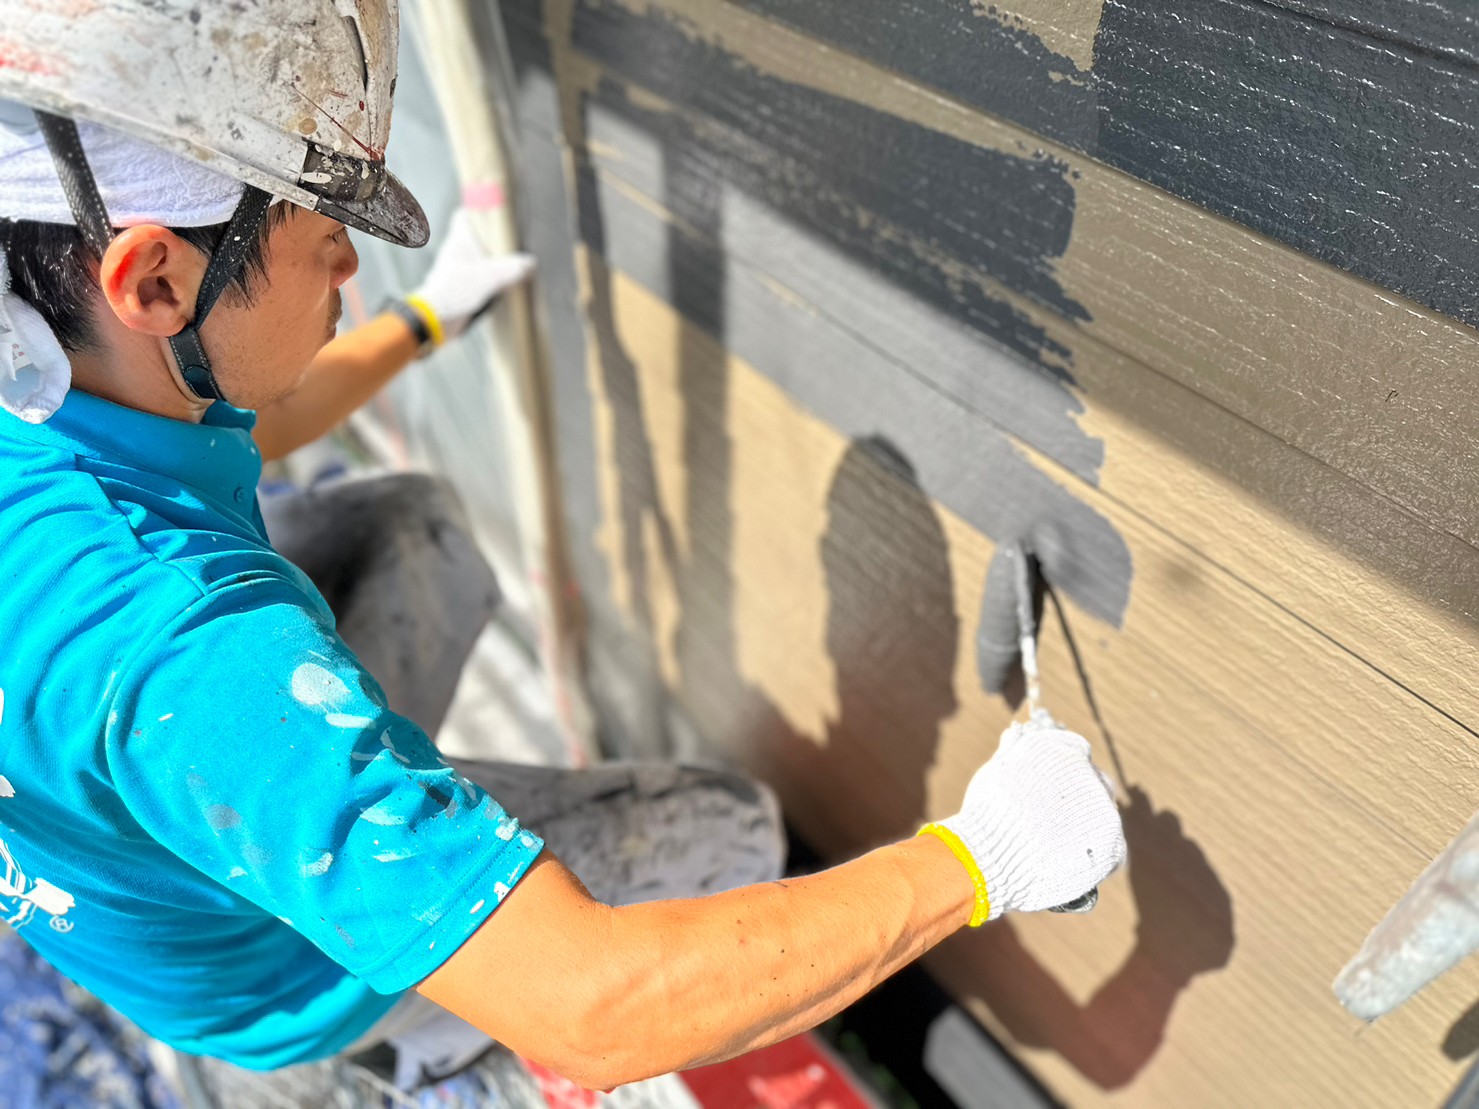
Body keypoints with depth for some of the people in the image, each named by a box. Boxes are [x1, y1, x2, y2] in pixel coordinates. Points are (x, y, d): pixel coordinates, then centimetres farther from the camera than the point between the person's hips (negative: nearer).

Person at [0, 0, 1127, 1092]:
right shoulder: (180, 646, -47)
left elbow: (241, 427, 6)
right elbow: (586, 1012, -47)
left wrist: (430, 319, 18)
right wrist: (977, 860, -36)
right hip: (305, 984, -7)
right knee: (733, 824, 4)